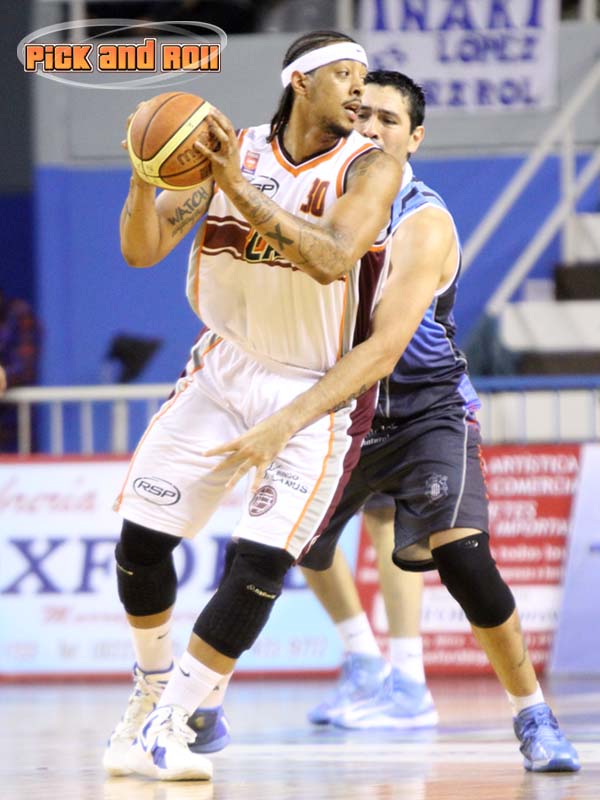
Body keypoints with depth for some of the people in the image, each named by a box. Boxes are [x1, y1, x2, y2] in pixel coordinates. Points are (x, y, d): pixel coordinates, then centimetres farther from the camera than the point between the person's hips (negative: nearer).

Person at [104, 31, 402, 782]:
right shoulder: (230, 150, -5)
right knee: (140, 539, 2)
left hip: (319, 393, -4)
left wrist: (241, 191, -37)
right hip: (225, 372, 4)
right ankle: (152, 689, 27)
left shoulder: (369, 168, -14)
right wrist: (145, 175, -28)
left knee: (261, 560, -17)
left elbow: (331, 258, -32)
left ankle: (169, 725, -9)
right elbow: (141, 250, -8)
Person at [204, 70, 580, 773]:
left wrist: (287, 423, -43)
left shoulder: (423, 226, -24)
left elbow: (383, 352, -35)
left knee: (458, 553, -24)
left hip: (425, 412, -5)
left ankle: (532, 713, -6)